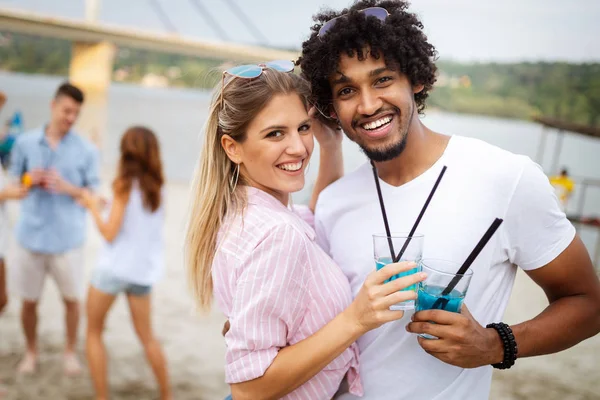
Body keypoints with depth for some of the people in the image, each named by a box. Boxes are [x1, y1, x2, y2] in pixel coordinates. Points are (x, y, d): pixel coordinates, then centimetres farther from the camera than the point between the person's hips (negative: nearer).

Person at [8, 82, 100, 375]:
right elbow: (12, 185, 10)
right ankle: (31, 351, 34)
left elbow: (93, 195, -1)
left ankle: (70, 351, 32)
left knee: (71, 299, 10)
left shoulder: (86, 150, -3)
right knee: (29, 301, 12)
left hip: (68, 238, -1)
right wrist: (29, 180, -12)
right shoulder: (25, 142, 2)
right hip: (30, 235, 1)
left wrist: (66, 187, -18)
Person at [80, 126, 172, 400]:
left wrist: (94, 207, 0)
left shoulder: (124, 185, -12)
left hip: (114, 267, -5)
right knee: (146, 336, 19)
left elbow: (110, 233, -14)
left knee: (94, 333, 12)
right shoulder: (157, 186, 3)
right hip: (143, 269, 6)